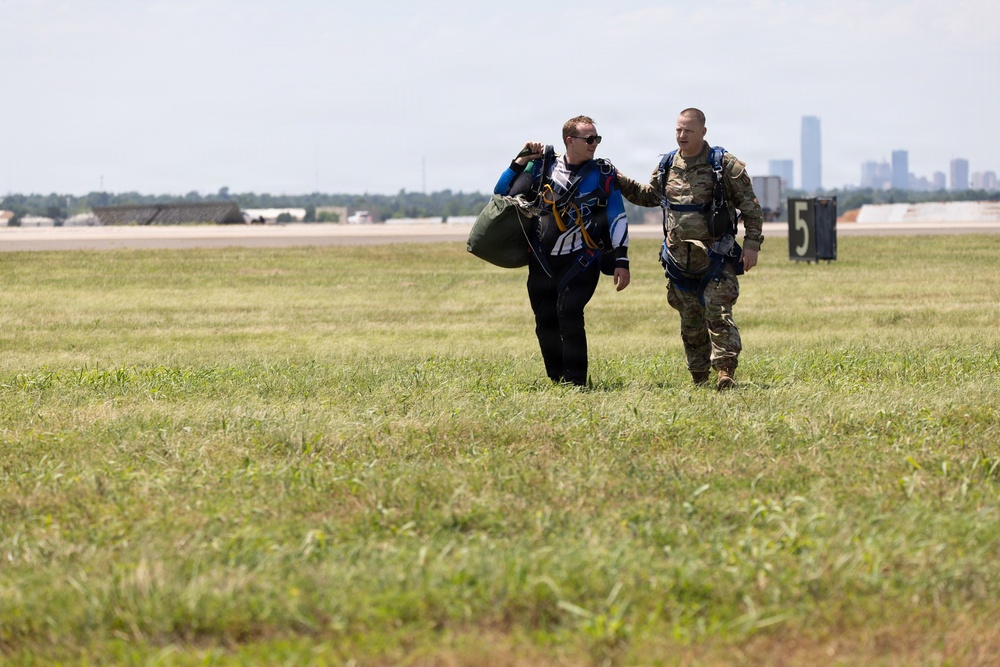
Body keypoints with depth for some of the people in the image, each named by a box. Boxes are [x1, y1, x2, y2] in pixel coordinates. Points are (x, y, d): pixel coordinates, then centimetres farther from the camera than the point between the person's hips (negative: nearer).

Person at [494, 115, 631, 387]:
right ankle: (557, 382, 19)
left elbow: (617, 218, 1)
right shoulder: (543, 167, 6)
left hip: (580, 262, -4)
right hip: (542, 262, 4)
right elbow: (502, 193, 12)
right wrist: (521, 161, 0)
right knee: (545, 322, 5)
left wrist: (621, 261, -6)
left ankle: (576, 382, -16)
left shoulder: (602, 174, 1)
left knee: (568, 313, -20)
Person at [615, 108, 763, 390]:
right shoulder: (666, 167, 7)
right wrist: (621, 183, 12)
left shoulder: (725, 166, -7)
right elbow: (649, 196, 26)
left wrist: (752, 243, -11)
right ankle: (699, 376, 20)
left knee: (717, 313, -16)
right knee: (690, 319, 10)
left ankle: (725, 371, -17)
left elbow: (750, 206, -4)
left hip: (715, 258, -5)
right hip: (679, 258, 5)